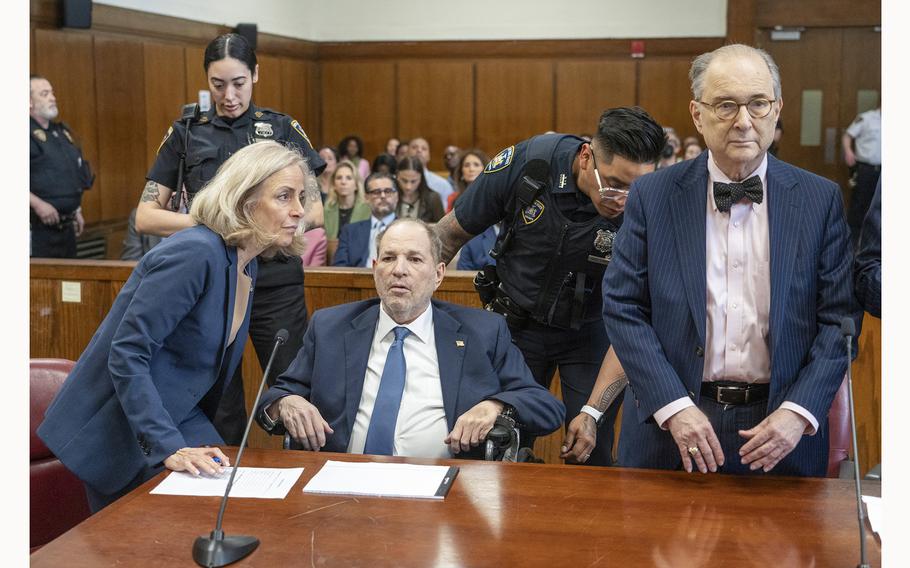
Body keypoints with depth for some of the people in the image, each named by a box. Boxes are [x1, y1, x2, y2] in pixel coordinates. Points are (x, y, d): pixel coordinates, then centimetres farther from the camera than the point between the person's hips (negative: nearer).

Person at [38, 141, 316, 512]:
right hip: (116, 431, -8)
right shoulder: (196, 252, -24)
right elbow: (126, 355, -27)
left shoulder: (247, 266, 4)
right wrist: (169, 448, -31)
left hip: (178, 418, 8)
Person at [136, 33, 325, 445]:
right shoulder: (186, 134, 7)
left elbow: (314, 211, 4)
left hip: (276, 283, 0)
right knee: (219, 407, 6)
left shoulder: (284, 129, 7)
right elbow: (145, 216, 2)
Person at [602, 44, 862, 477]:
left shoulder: (820, 199, -1)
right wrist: (673, 405, -14)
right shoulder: (652, 196, -3)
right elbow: (622, 307, -5)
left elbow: (840, 318, -1)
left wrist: (799, 411, -13)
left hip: (781, 428, 1)